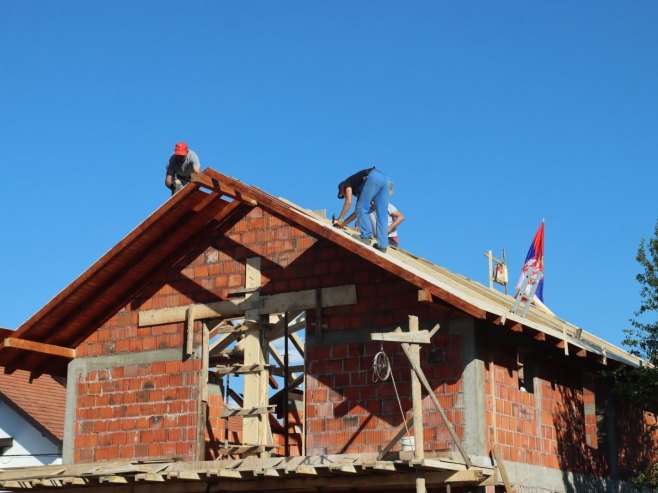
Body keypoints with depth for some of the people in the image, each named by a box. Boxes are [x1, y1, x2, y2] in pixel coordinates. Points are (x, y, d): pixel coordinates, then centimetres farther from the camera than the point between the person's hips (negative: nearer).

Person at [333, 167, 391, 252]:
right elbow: (359, 210, 40)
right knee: (382, 215, 5)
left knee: (361, 209, 1)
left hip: (373, 177, -8)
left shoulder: (347, 183, 20)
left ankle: (366, 237, -8)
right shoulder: (358, 188, 39)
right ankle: (382, 245, 0)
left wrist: (339, 219, 8)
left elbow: (349, 202, 3)